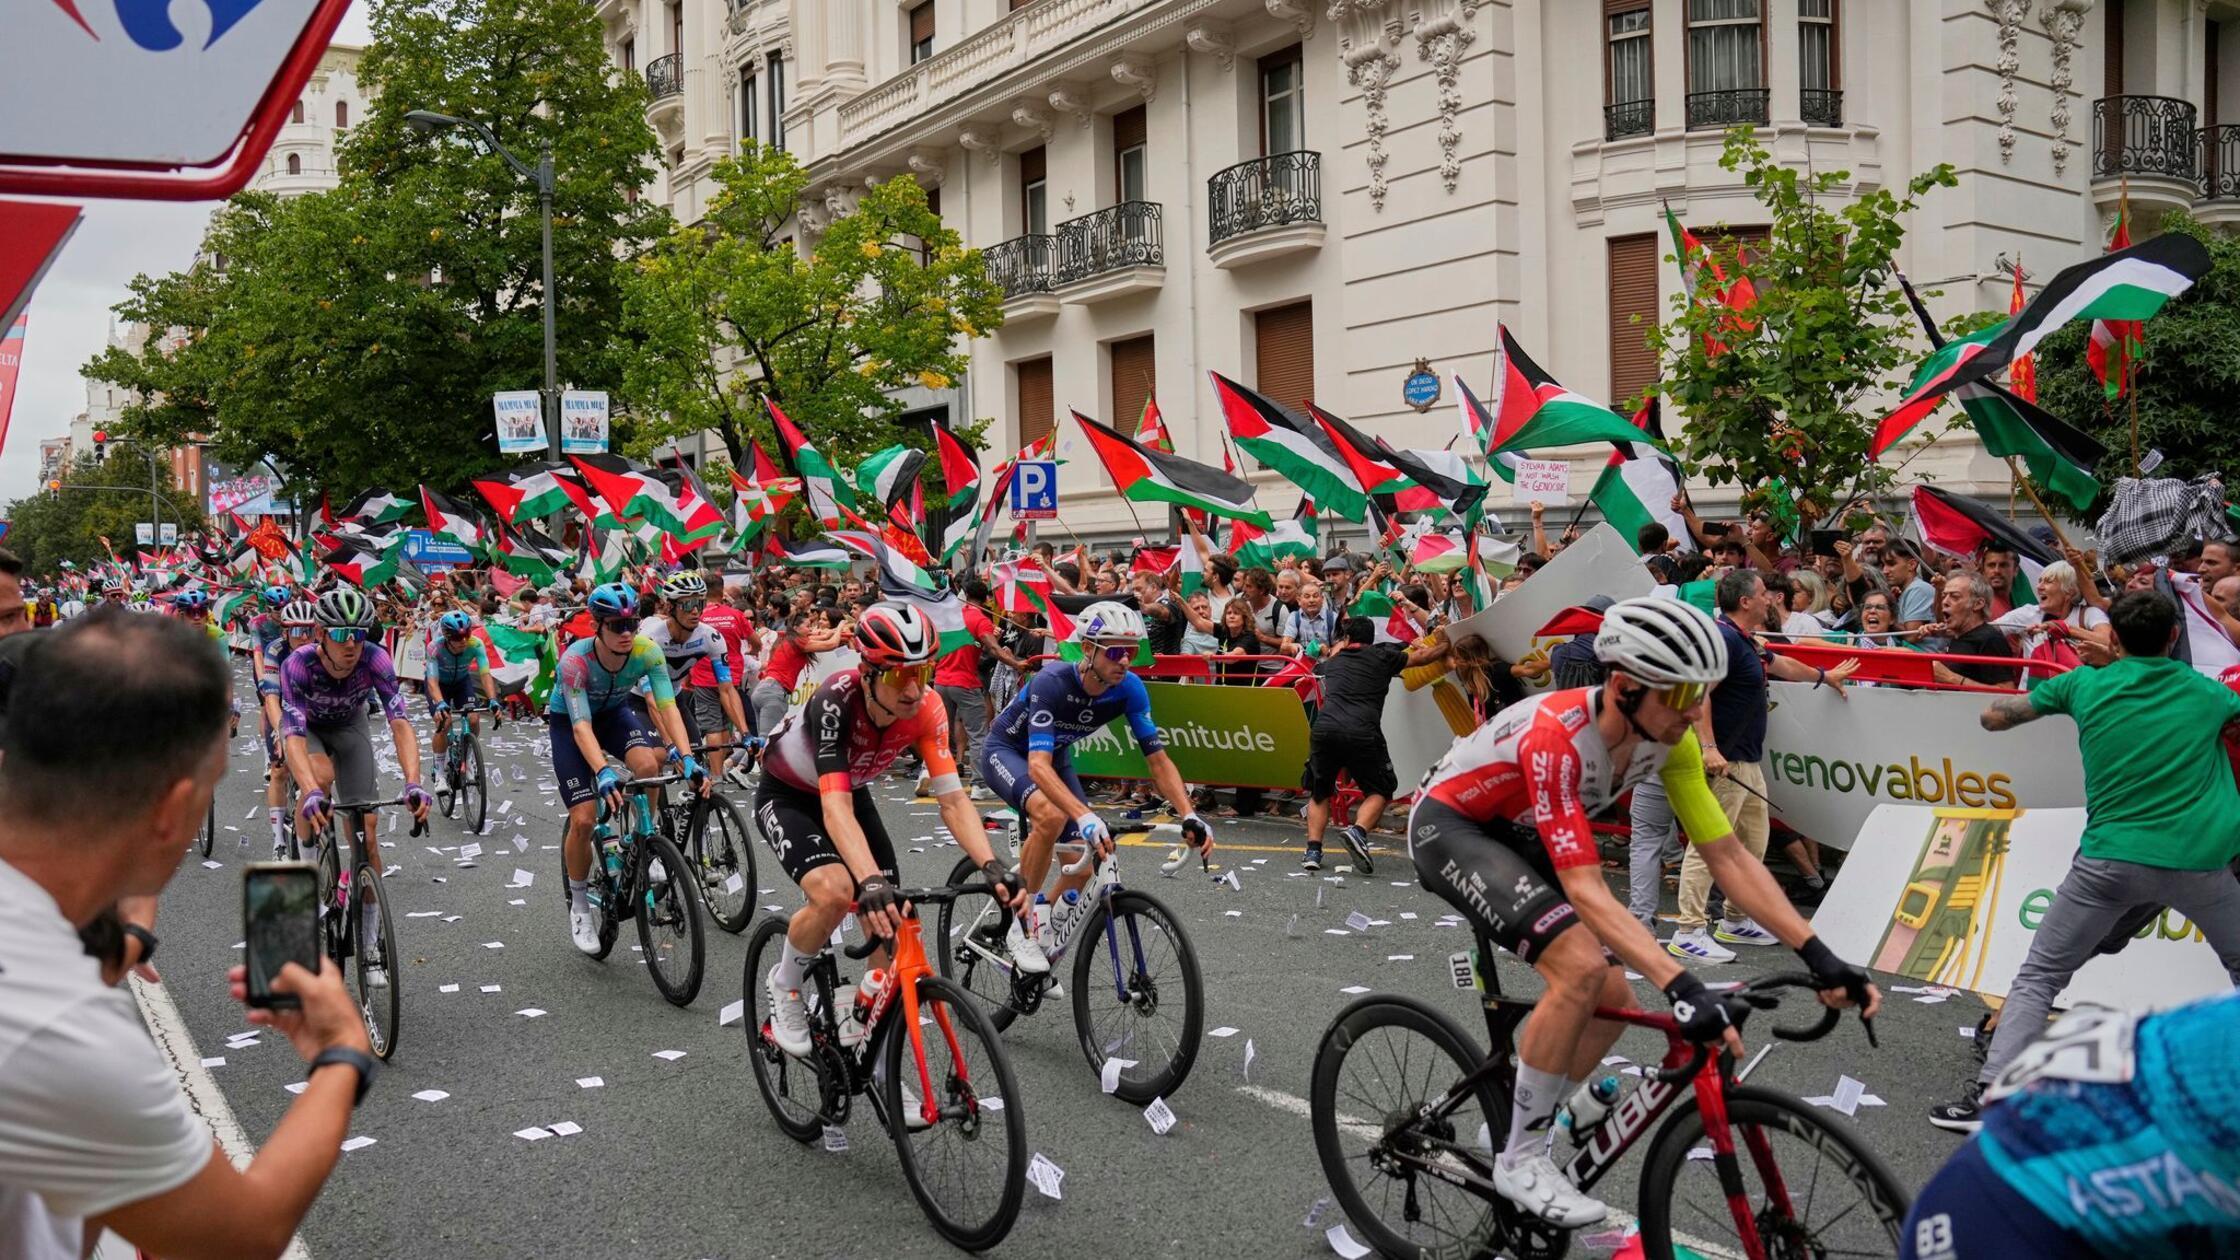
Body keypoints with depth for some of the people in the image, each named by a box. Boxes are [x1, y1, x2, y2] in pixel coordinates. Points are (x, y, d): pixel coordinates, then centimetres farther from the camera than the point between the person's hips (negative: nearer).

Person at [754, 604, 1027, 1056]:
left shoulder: (926, 707, -24)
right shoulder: (837, 699, -38)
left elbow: (953, 799, -27)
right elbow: (835, 807, -47)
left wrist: (992, 866, -43)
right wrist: (871, 881, -62)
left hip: (852, 792, 5)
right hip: (787, 796, -5)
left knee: (893, 927, -5)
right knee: (834, 892, -32)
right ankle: (785, 985, -1)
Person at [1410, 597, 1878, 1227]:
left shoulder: (1668, 738, -14)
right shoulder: (1557, 736, -36)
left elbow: (1728, 854, -11)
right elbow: (1586, 890, -40)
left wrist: (1820, 956, -18)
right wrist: (1683, 987, -48)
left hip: (1517, 835, 8)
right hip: (1448, 825, -8)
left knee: (1613, 1001, -1)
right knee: (1582, 967, -27)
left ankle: (1519, 1133, 20)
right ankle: (1521, 1159, -10)